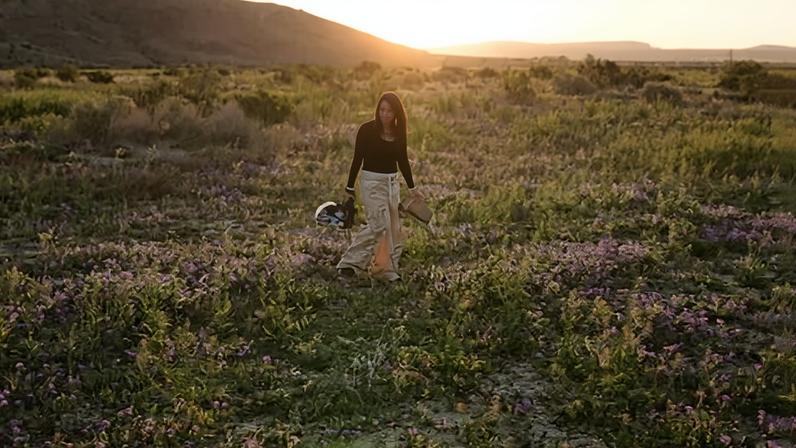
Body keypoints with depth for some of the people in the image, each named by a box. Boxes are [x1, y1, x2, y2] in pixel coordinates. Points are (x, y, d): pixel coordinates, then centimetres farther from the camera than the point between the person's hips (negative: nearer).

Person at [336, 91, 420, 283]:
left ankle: (388, 268, 14)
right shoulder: (367, 130, -9)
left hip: (392, 182, 6)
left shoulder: (399, 132, 5)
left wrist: (412, 188, 18)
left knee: (393, 227, 5)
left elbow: (402, 160, 15)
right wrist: (350, 189, -4)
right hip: (372, 181, -6)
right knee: (379, 225, -14)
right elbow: (357, 159, -5)